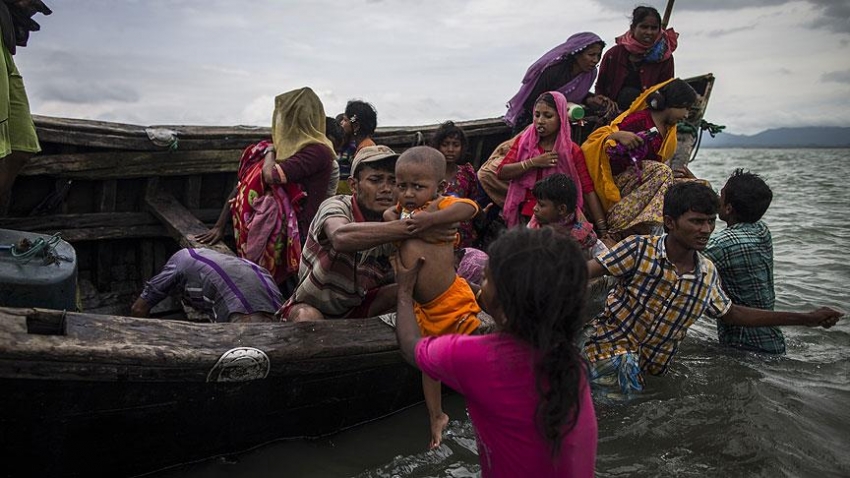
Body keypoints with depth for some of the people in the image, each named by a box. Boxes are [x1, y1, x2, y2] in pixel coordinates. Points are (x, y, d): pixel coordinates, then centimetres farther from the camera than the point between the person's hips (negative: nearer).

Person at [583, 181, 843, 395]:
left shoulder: (708, 274, 2)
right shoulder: (639, 249, -16)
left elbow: (731, 313, 17)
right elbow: (587, 269, -20)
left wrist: (806, 318, 21)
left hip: (654, 367, 6)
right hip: (613, 346, -6)